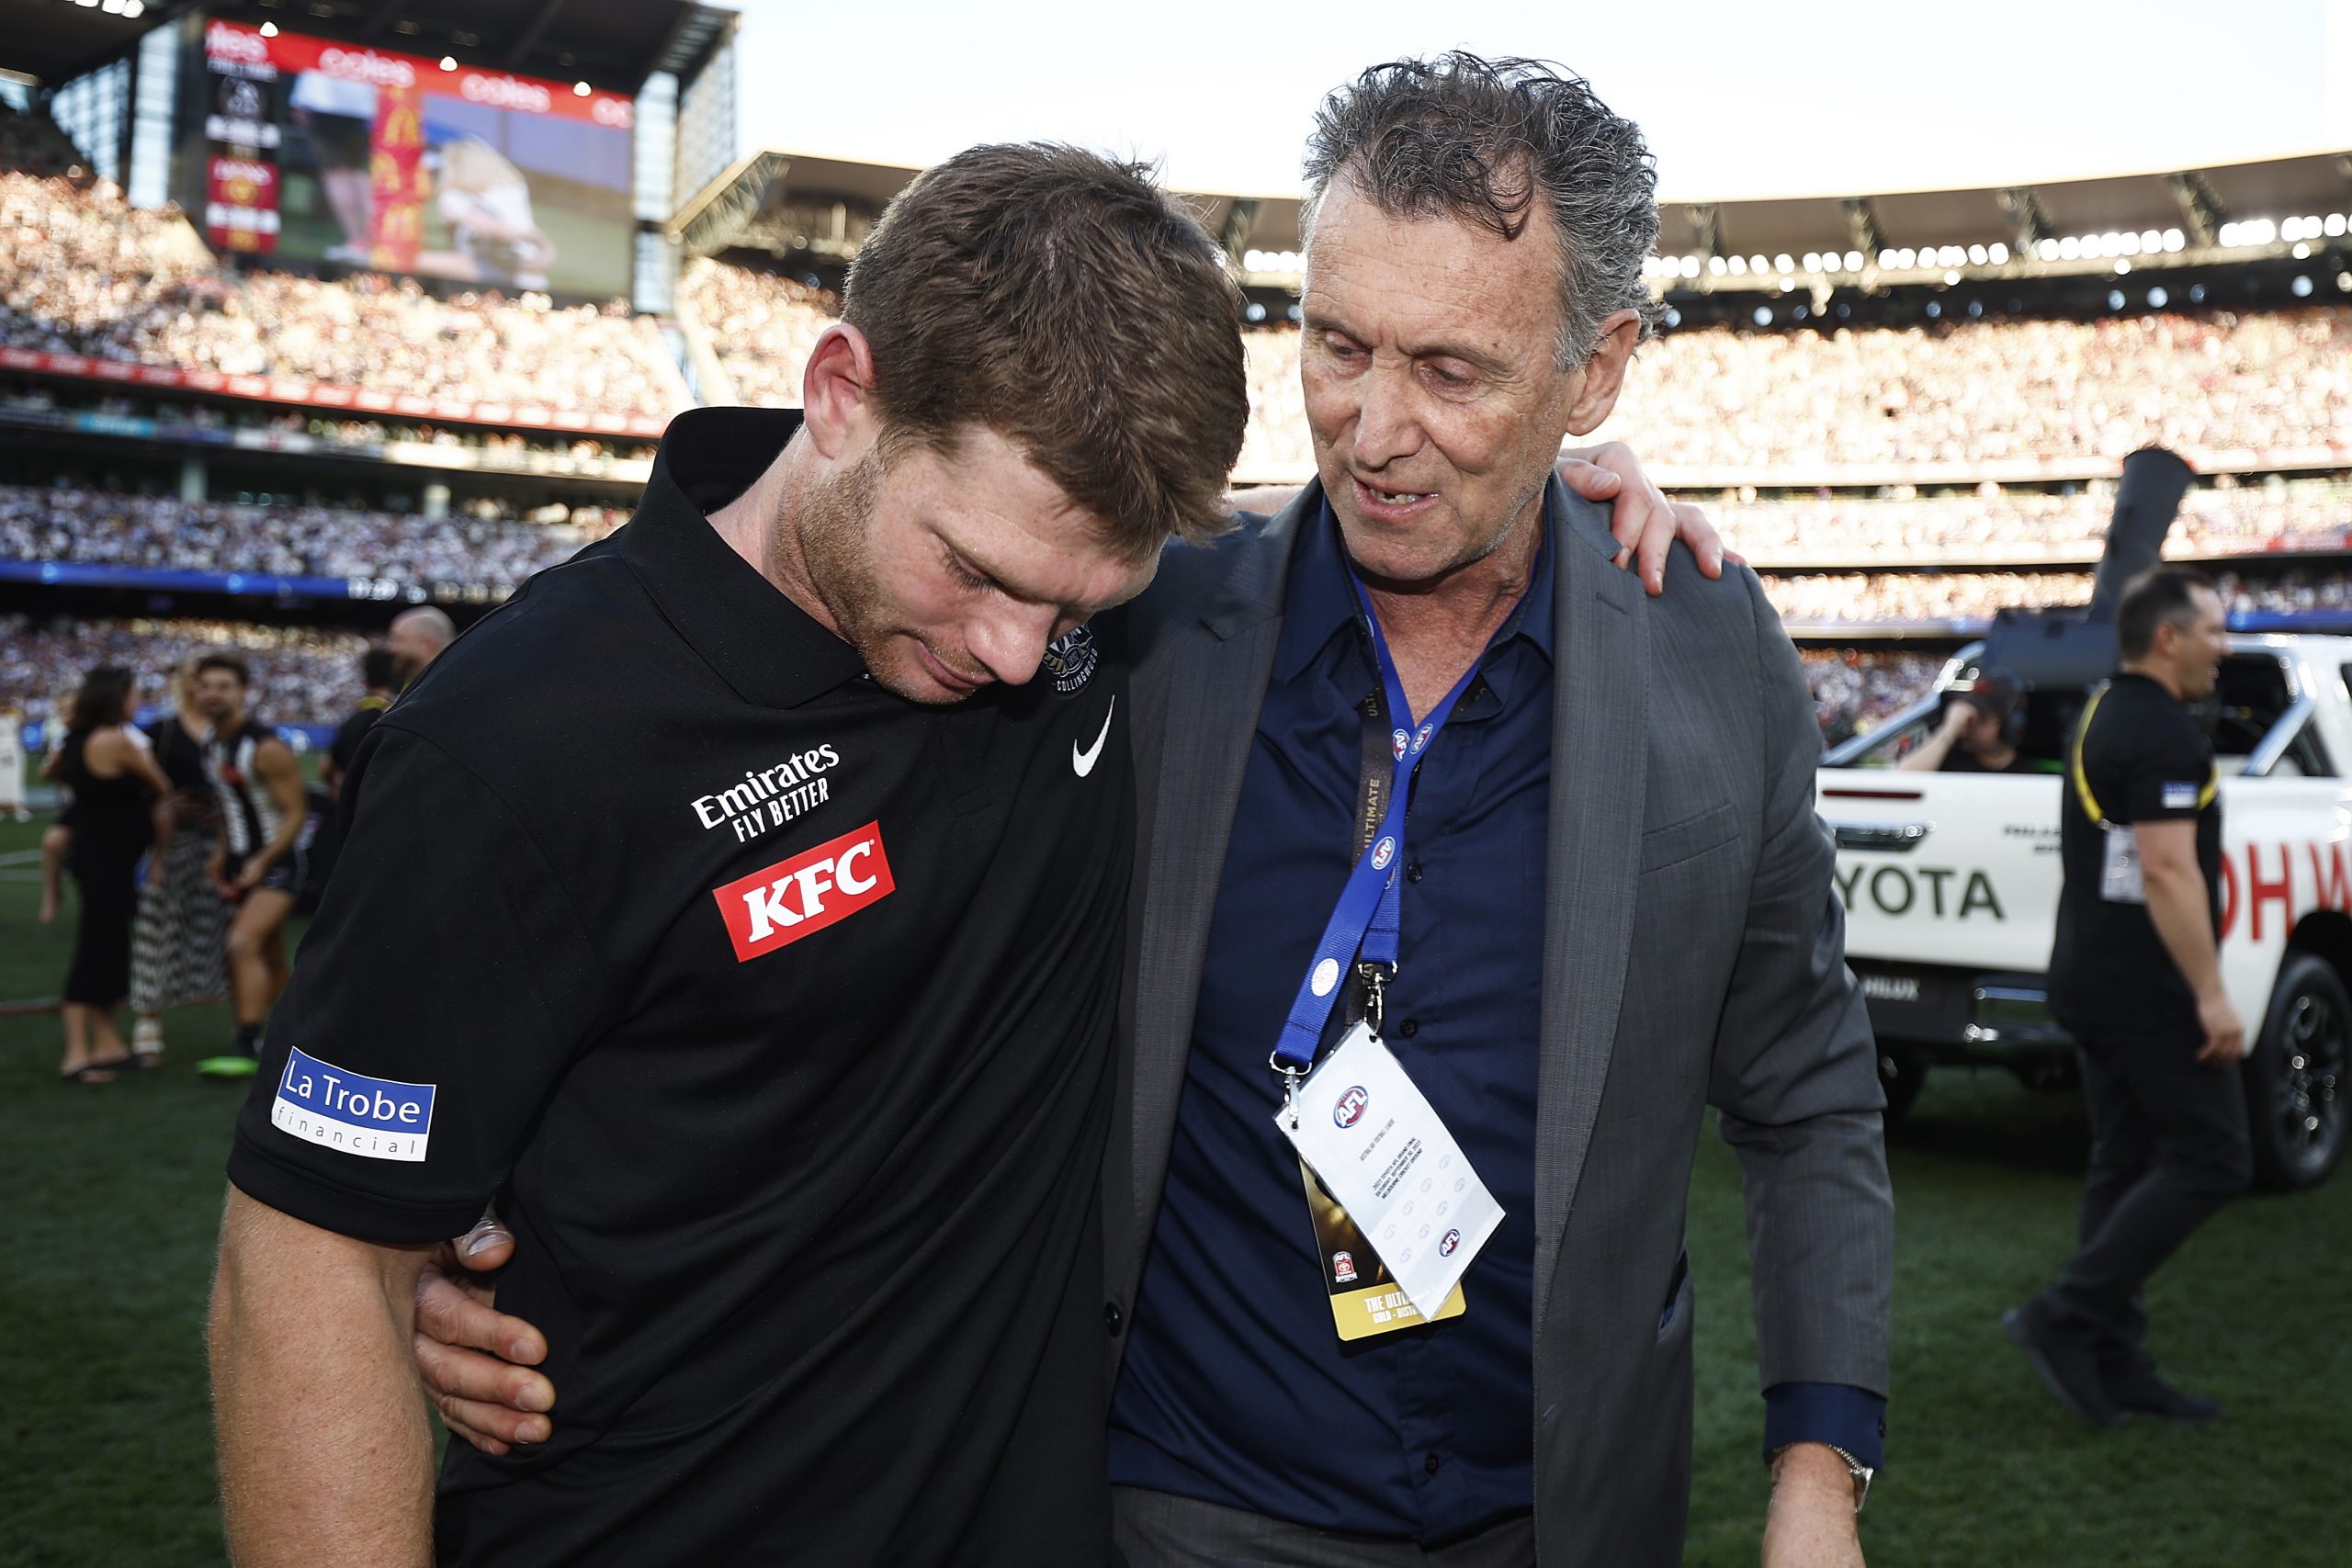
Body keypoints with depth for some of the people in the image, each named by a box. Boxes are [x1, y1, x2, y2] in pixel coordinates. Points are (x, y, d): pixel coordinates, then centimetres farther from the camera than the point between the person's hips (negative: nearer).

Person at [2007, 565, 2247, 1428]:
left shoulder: (2102, 716, 15)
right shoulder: (2163, 733, -16)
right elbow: (2169, 871, -24)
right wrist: (2212, 994, -23)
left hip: (2094, 984, 10)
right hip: (2149, 992, -10)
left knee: (2125, 1165, 11)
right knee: (2211, 1156, -3)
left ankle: (2113, 1365, 15)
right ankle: (2066, 1318, -5)